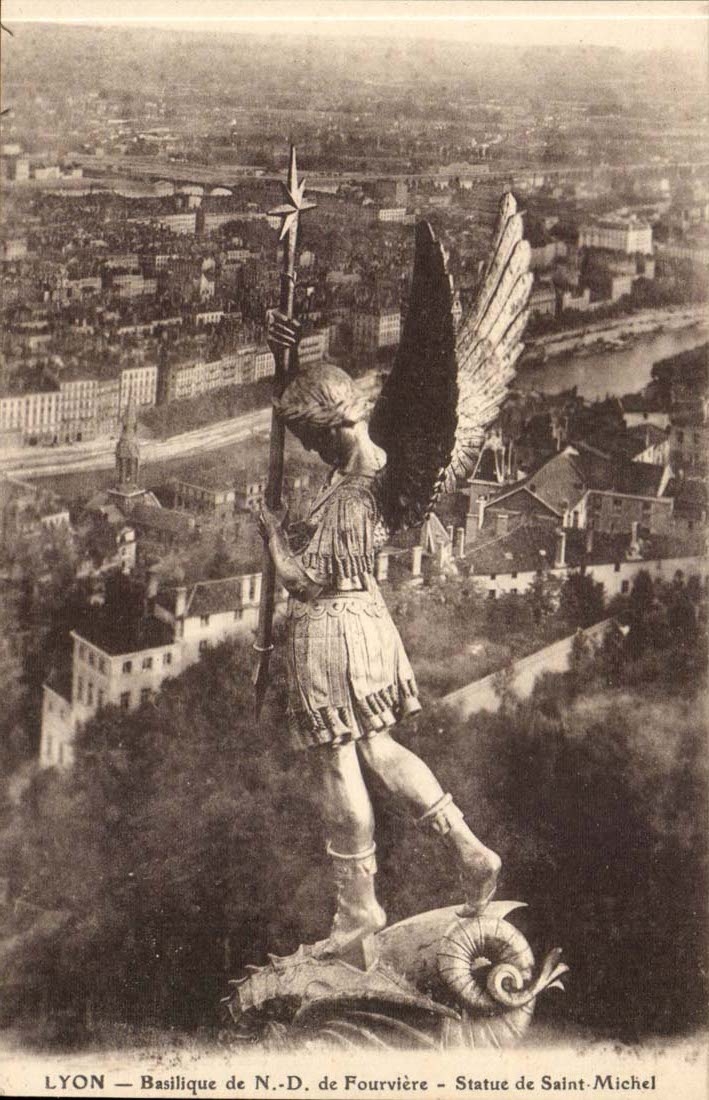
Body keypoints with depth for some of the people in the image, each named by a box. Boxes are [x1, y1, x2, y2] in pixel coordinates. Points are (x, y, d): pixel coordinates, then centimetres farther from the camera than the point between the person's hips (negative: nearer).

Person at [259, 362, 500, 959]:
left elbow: (304, 580, -19)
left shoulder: (347, 494, -23)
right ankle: (470, 850, 14)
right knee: (379, 750, 19)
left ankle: (359, 906, 15)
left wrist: (274, 533, -6)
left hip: (331, 627, -10)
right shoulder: (376, 464, 5)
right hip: (366, 615, 10)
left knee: (337, 769, 2)